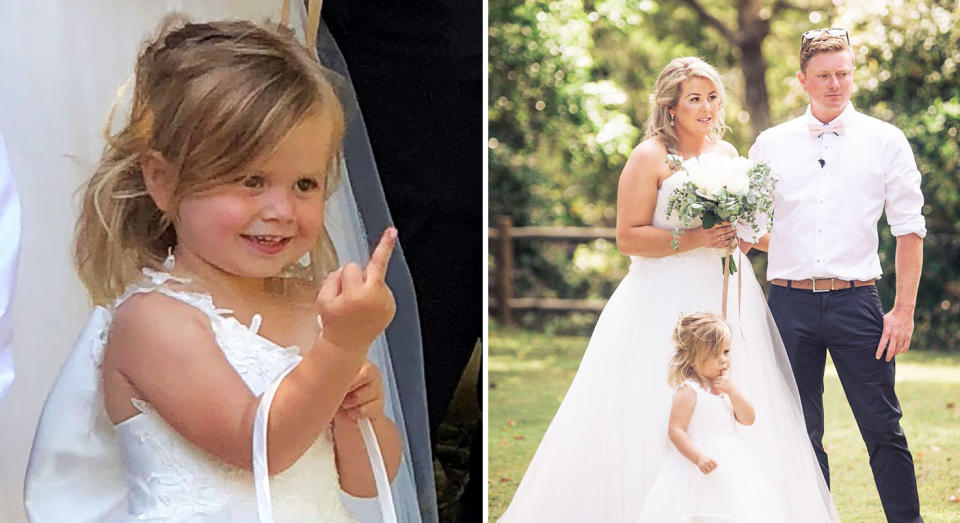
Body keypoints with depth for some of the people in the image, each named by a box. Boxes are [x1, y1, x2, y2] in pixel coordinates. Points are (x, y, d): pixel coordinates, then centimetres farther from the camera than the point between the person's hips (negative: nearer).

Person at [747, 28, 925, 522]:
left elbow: (909, 230, 3)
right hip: (790, 302, 2)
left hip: (856, 301, -2)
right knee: (800, 434, 8)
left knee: (883, 429, -2)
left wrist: (903, 311, -4)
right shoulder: (770, 145, 8)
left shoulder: (885, 141, 4)